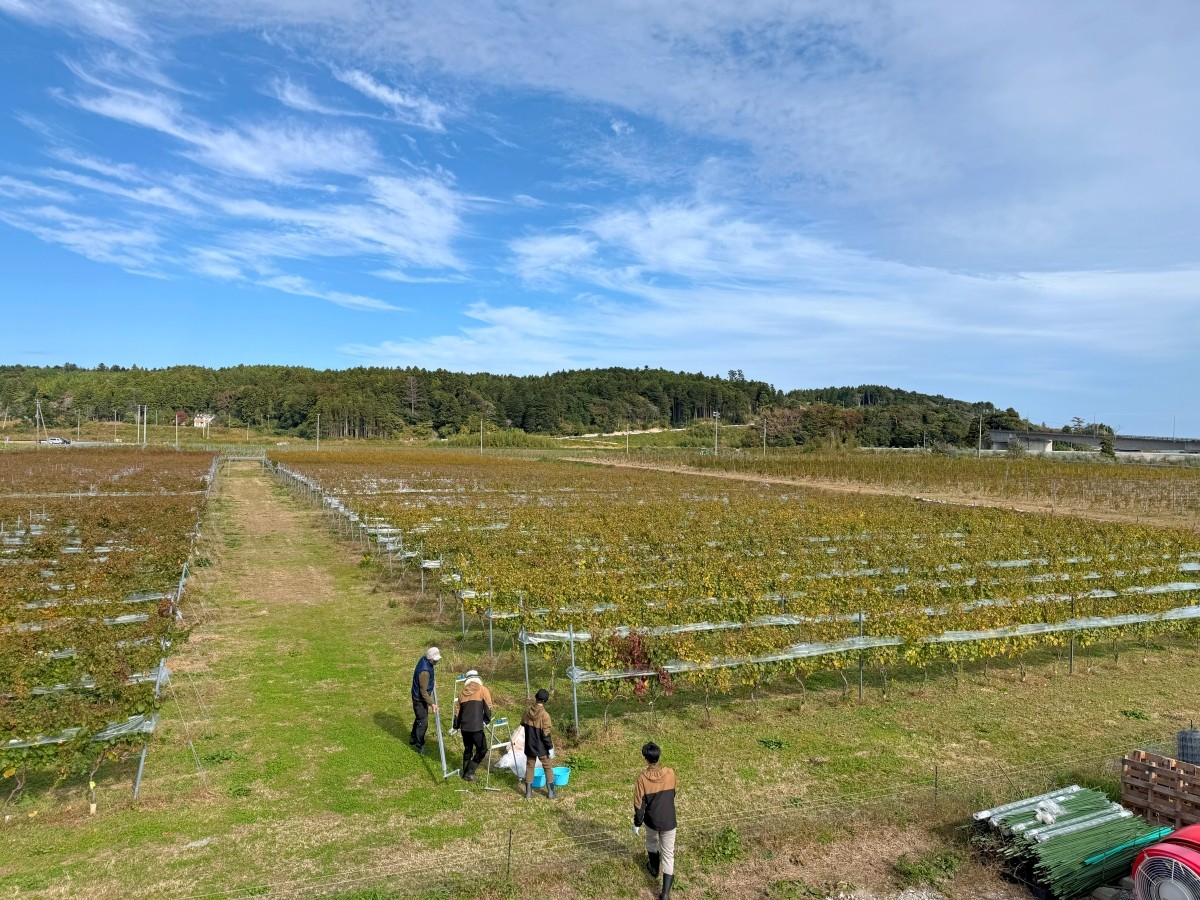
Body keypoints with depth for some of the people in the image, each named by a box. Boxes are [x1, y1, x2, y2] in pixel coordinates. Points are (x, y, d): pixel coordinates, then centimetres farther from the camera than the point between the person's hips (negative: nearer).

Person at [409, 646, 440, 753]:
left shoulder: (424, 659, -8)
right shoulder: (425, 671, -36)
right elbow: (423, 691, -28)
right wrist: (431, 703, -26)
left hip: (419, 697, 10)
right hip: (420, 699, -10)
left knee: (419, 718, 26)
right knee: (423, 722, 3)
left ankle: (413, 739, 44)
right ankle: (420, 746, 18)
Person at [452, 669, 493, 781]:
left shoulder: (462, 693, 14)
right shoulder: (483, 690, 1)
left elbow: (457, 711, 19)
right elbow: (488, 708, -5)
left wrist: (456, 726, 30)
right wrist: (486, 721, 8)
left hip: (464, 727, 5)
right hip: (476, 727, -5)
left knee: (467, 750, 22)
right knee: (482, 750, 8)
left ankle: (465, 772, 26)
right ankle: (469, 773, 5)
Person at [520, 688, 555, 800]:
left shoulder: (527, 712, -7)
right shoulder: (545, 715, -22)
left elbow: (523, 725, 9)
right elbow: (546, 734, -19)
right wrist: (550, 748, -10)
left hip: (529, 746, 4)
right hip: (541, 748, -4)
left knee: (529, 767, 15)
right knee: (548, 768, 11)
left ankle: (528, 793, 18)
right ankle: (551, 793, 15)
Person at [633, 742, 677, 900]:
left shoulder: (642, 777, -20)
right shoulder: (670, 773, -14)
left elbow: (639, 803, -14)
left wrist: (637, 823, 1)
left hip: (651, 820, 0)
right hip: (668, 820, 0)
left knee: (652, 842, 30)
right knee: (668, 853, 8)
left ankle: (654, 869, 52)